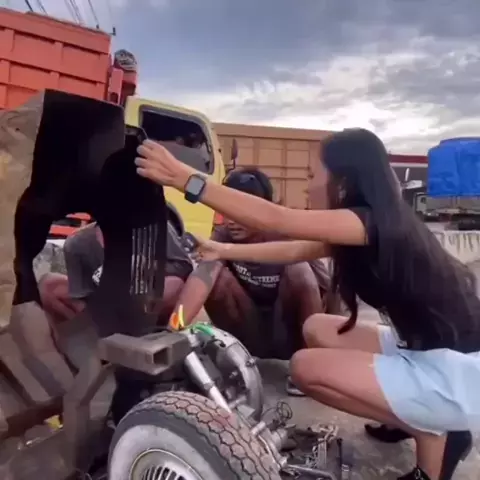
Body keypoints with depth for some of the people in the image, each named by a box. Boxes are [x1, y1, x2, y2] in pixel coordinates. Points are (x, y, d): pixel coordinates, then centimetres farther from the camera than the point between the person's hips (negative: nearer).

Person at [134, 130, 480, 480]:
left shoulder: (375, 222, -22)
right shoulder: (381, 221, 6)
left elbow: (273, 220, -29)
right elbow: (294, 250, 13)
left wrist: (186, 180, -26)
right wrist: (225, 250, 16)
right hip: (424, 350, 9)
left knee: (307, 367, -13)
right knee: (317, 329, 8)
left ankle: (436, 432, 1)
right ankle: (412, 416, 16)